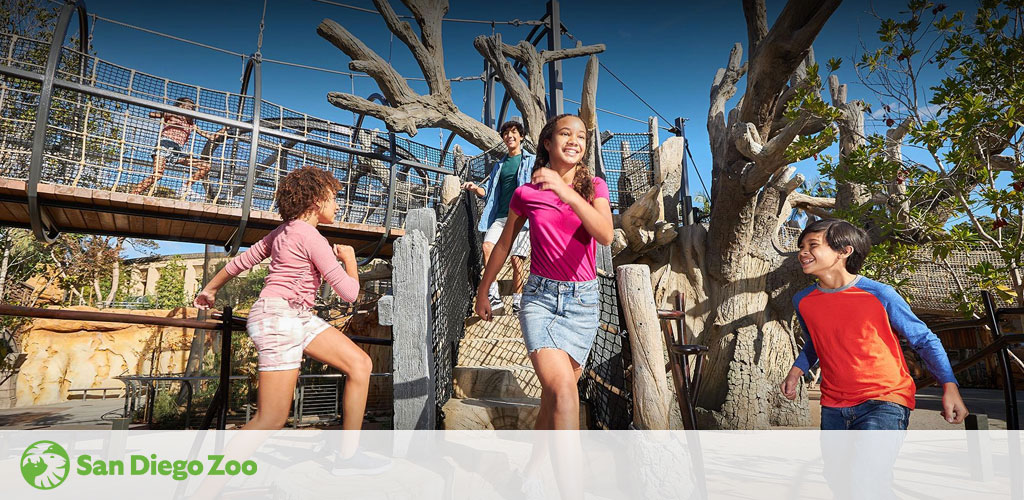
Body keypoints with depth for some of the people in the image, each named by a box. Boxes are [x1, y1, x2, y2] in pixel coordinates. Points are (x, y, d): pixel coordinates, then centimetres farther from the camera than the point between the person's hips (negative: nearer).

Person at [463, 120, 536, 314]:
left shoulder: (532, 161, 12)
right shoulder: (499, 165, 25)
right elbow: (490, 192, 22)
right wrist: (476, 189, 2)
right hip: (500, 216, 3)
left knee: (516, 260, -7)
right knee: (487, 246, -22)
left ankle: (517, 301, 6)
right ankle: (494, 296, -22)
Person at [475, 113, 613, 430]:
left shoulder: (594, 187, 3)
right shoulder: (526, 193, 2)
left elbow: (605, 235, -16)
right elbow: (504, 244, 15)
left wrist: (566, 191, -29)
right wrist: (482, 292, 22)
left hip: (583, 300, 2)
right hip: (540, 297, -1)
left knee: (553, 396, 8)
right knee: (562, 388, -21)